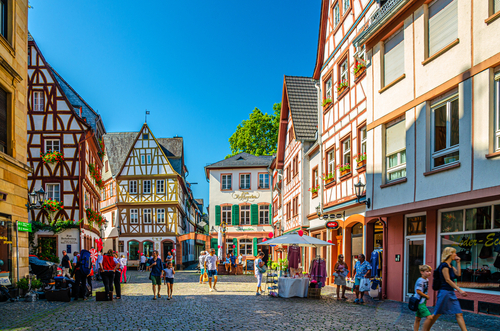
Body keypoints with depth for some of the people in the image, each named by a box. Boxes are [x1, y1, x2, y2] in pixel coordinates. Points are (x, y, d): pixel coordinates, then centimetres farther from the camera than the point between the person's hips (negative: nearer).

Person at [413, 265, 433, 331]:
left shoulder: (427, 280, 11)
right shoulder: (420, 281, -18)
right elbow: (418, 291, -23)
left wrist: (426, 296, 8)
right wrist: (426, 296, -11)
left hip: (423, 302, 10)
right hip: (420, 302, -10)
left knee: (418, 318, 14)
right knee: (429, 317, -16)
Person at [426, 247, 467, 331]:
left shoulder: (450, 266, 15)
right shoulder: (444, 265, -14)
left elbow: (458, 274, 6)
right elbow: (448, 280, -19)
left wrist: (458, 262, 6)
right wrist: (460, 290, -21)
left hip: (451, 293, 9)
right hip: (444, 292, -9)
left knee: (459, 314, 3)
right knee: (437, 314, 1)